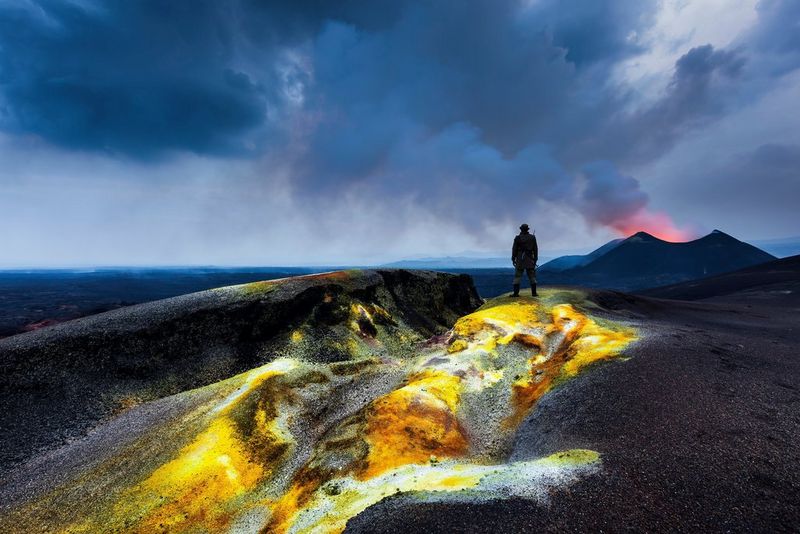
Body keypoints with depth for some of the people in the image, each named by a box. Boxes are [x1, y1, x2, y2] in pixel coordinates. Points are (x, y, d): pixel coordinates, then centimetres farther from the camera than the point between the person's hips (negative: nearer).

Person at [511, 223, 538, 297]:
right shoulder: (532, 237, 4)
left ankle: (516, 293, -7)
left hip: (520, 259, -2)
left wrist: (513, 259, 3)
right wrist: (535, 259, 8)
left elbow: (514, 249, -3)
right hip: (529, 259, 2)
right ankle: (534, 293, 3)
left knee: (517, 276, -1)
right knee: (532, 276, 7)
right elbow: (535, 249, 3)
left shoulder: (517, 238, -2)